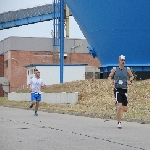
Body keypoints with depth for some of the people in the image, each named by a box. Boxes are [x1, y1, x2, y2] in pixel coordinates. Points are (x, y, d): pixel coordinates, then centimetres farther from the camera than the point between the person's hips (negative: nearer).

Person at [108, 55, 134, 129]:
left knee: (125, 109, 3)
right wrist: (111, 81, -7)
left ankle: (117, 105, 37)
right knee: (119, 106, -18)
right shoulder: (114, 69, 2)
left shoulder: (127, 69, 6)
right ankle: (119, 123, -7)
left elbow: (132, 76, 21)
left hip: (124, 90, 3)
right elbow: (109, 77, 14)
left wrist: (130, 81, 0)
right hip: (117, 90, -3)